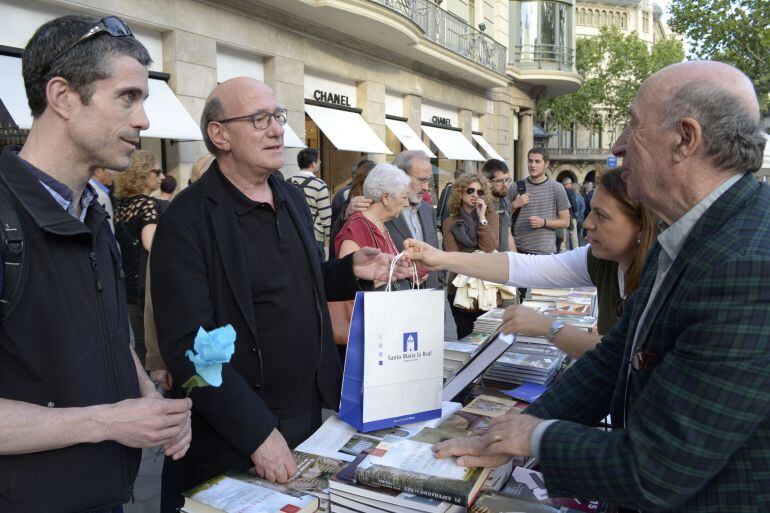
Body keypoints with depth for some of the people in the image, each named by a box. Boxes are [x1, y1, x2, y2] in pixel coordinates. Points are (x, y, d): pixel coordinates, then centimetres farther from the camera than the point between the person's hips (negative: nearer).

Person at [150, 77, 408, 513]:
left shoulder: (294, 198, 5)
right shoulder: (187, 220, -17)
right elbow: (188, 345, -22)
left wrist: (352, 270, -3)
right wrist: (258, 432, -24)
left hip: (312, 412, 7)